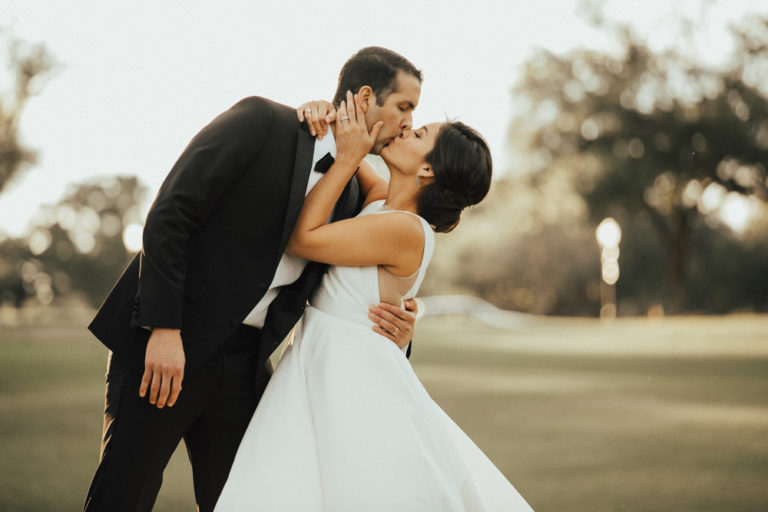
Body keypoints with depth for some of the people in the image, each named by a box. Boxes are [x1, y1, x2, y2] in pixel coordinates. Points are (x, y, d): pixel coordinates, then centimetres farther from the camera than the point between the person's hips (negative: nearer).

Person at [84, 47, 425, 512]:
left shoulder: (351, 195, 12)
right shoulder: (261, 121, -8)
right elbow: (168, 215, -14)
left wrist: (389, 333, -4)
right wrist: (164, 328, -20)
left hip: (243, 364, 7)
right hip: (166, 345, -6)